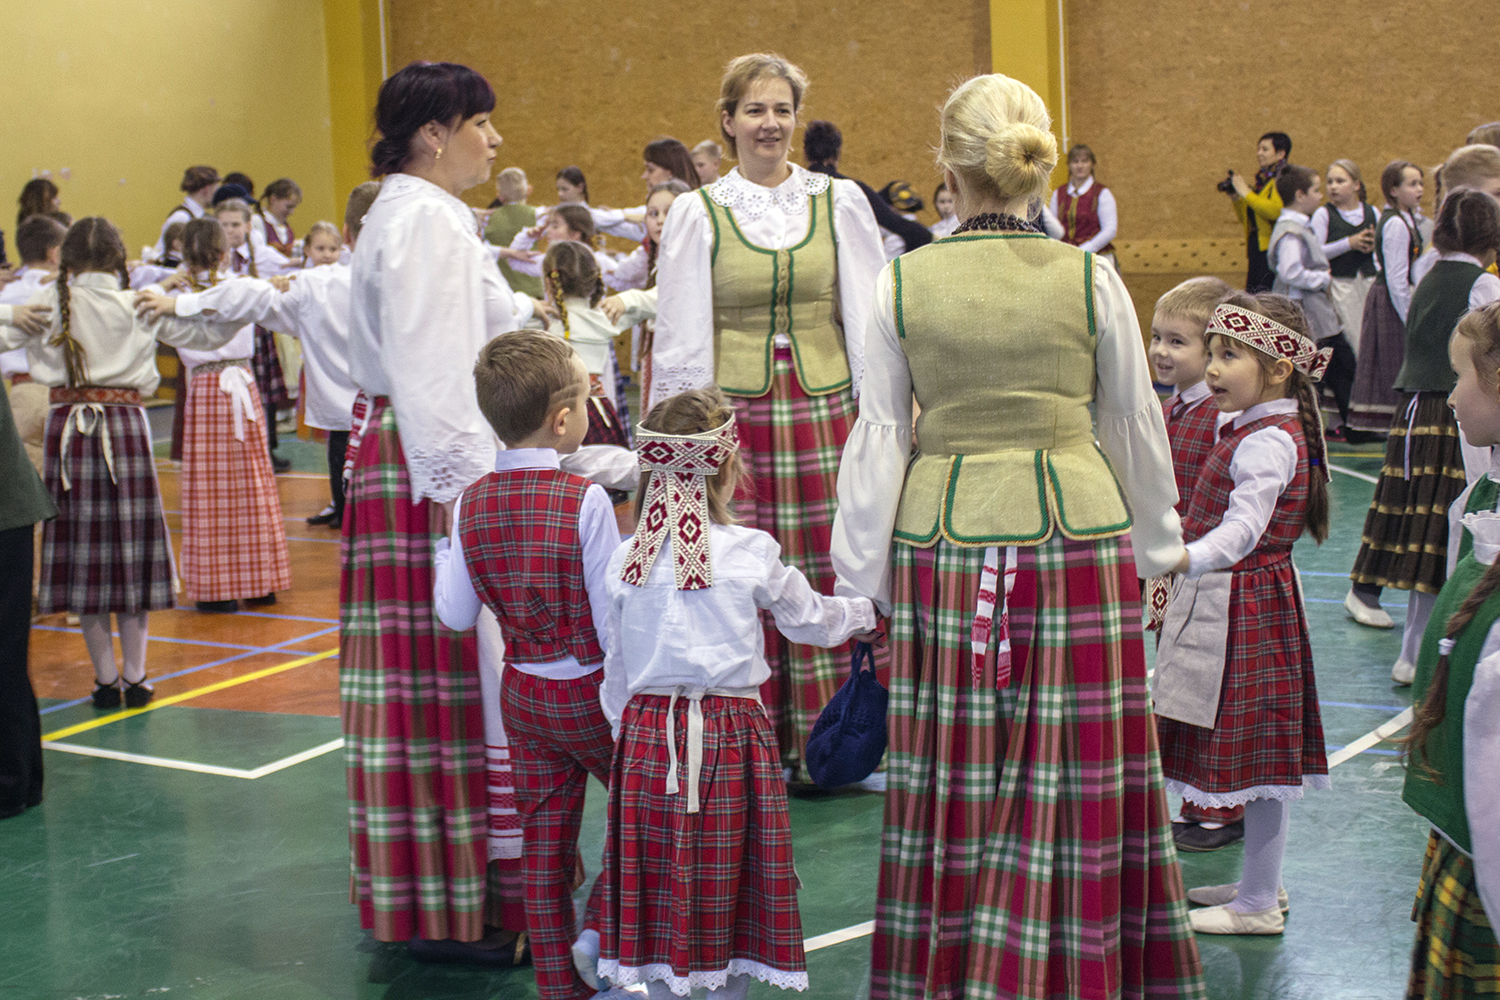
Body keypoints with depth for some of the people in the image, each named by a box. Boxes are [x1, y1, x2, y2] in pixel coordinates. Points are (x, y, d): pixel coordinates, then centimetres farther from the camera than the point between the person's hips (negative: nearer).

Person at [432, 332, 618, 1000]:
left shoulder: (472, 503, -4)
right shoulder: (585, 500, -19)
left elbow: (455, 613, 1)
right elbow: (613, 621, -16)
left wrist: (447, 545, 15)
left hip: (521, 689, 5)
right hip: (589, 692, -5)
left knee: (542, 845, 13)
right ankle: (604, 924, 13)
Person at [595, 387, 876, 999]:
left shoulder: (626, 561, 0)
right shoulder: (751, 553, -7)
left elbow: (615, 667, 6)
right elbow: (812, 619, 8)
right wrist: (866, 613, 28)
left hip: (646, 727, 3)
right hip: (732, 731, -2)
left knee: (656, 880, 11)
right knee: (728, 880, 8)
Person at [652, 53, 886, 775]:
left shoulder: (840, 201, 7)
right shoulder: (698, 214, 5)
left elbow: (868, 318, 7)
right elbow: (681, 339, 5)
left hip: (825, 412, 1)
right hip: (735, 417, -1)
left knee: (828, 579, 1)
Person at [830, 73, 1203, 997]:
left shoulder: (904, 282, -2)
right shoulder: (1091, 279, -3)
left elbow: (879, 434, 2)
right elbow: (1136, 426, 7)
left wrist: (865, 582, 9)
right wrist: (1158, 547, 22)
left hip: (943, 541, 1)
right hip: (1078, 534, -1)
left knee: (955, 777, 10)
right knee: (1076, 774, 8)